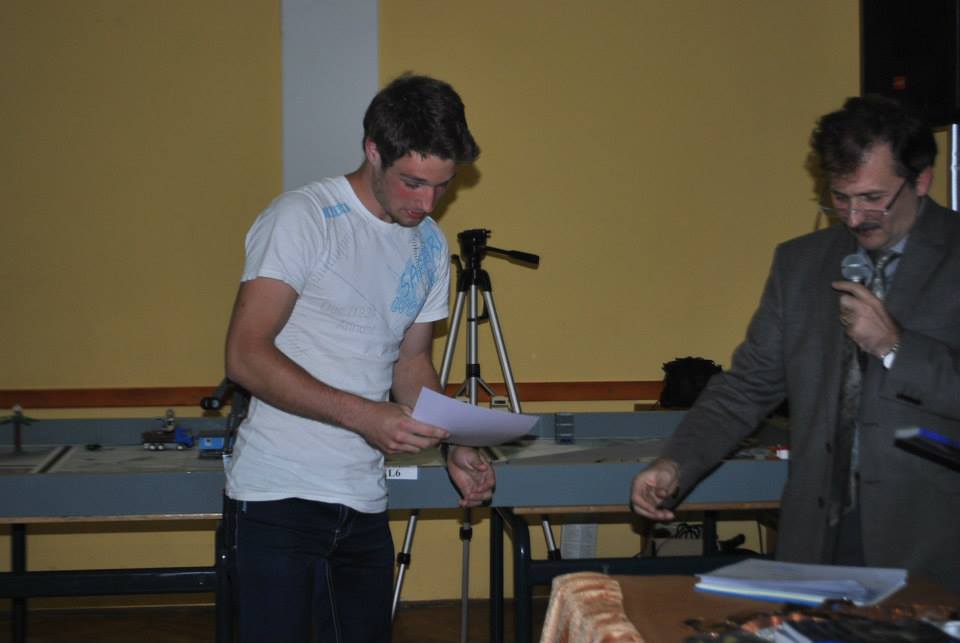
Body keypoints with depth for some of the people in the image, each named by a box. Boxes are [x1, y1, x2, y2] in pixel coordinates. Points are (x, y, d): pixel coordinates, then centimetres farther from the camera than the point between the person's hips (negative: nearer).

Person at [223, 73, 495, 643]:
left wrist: (454, 447, 2)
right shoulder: (302, 218, -11)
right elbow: (246, 356, -17)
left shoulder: (431, 245, 11)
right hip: (283, 492, -6)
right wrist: (363, 415, -25)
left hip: (366, 502, 6)